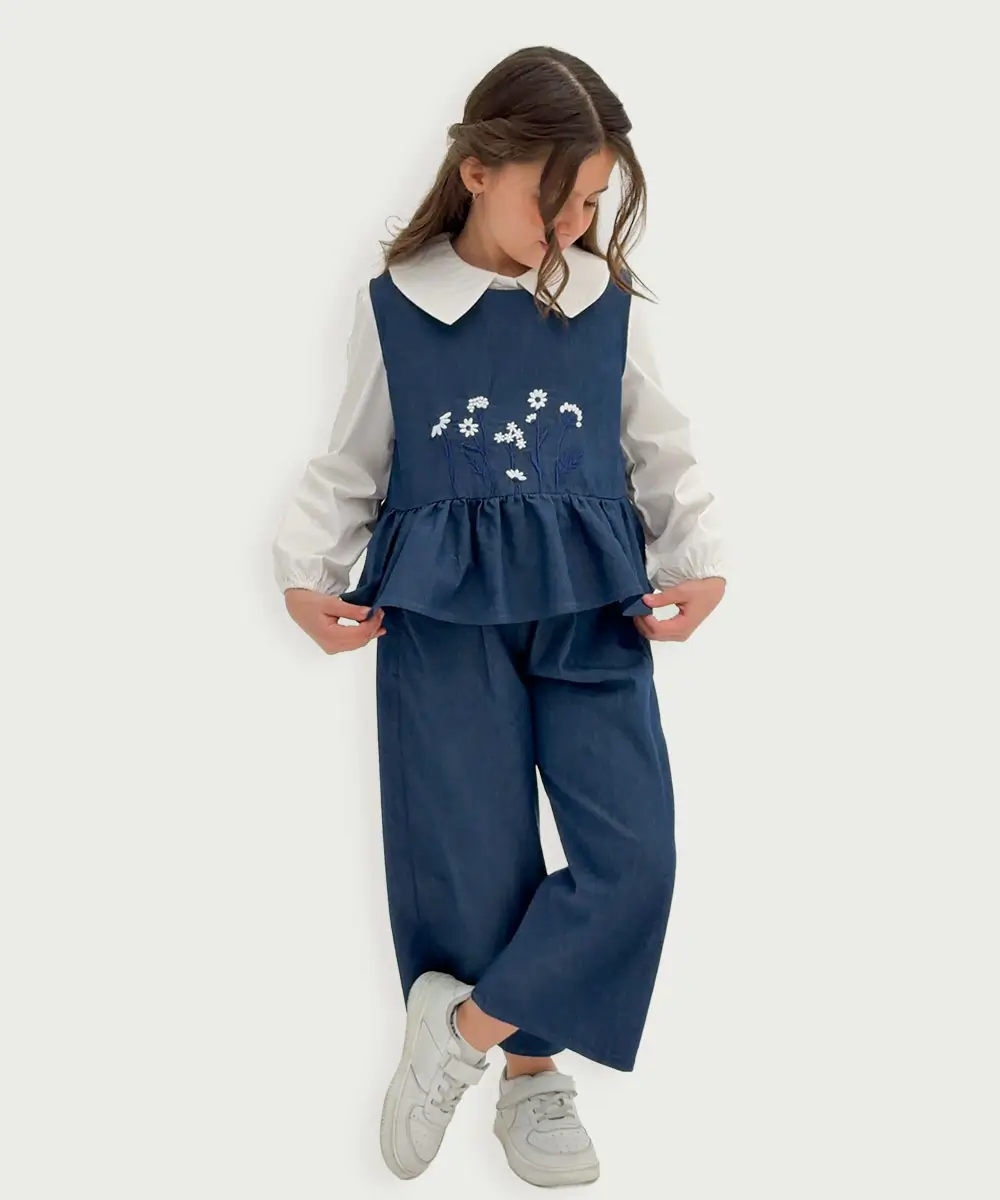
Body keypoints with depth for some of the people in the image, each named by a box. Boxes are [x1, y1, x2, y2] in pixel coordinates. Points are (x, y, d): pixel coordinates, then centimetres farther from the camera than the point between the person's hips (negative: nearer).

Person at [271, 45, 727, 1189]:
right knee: (473, 859, 4)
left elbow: (662, 453, 9)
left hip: (593, 609, 2)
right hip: (444, 617, -1)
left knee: (635, 854, -7)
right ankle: (529, 1070, 27)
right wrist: (306, 572, -6)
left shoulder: (610, 306, 3)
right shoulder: (394, 308, 0)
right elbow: (352, 463, 7)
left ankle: (463, 1026, 9)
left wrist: (701, 563, -6)